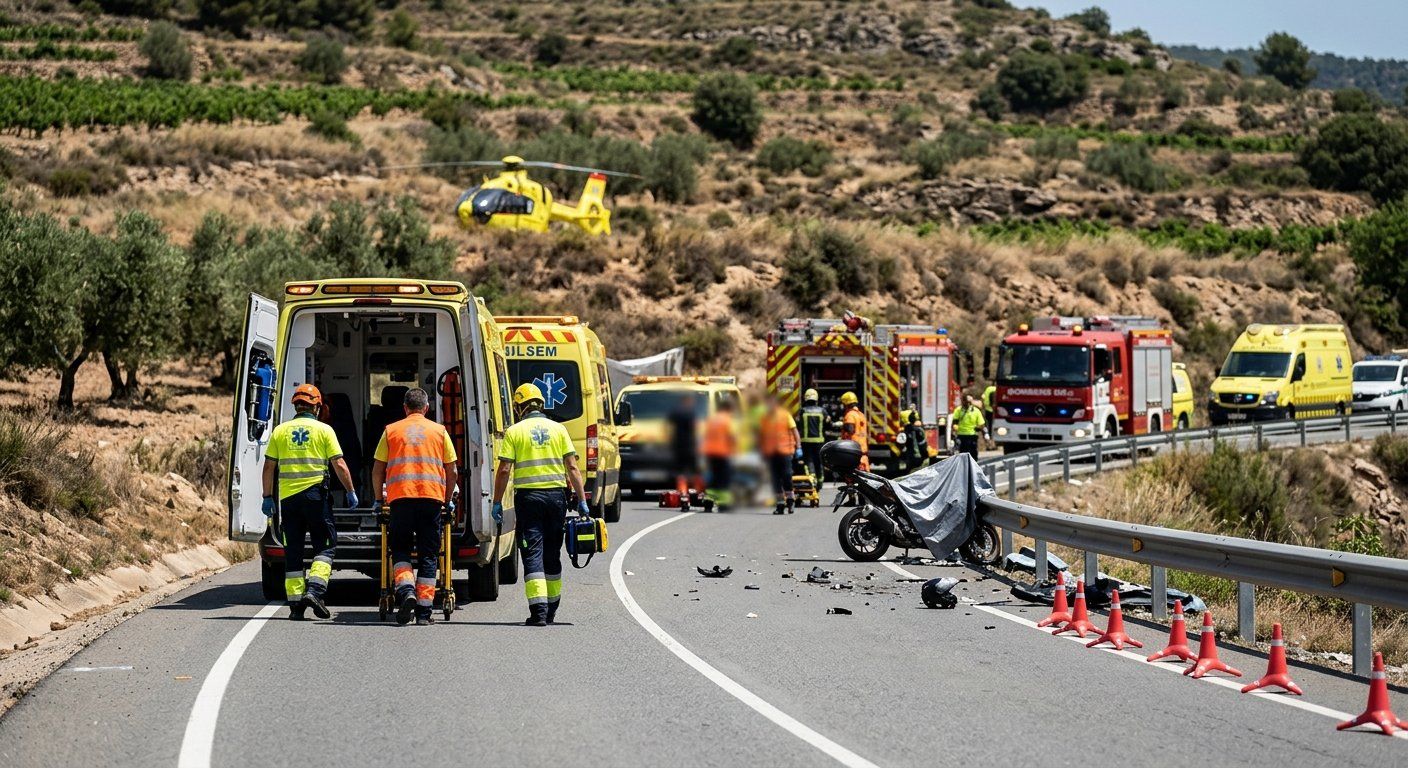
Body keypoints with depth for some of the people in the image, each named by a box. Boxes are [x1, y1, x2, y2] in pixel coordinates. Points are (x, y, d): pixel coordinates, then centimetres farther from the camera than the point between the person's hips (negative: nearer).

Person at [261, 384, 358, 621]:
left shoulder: (280, 431, 8)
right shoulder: (323, 430, 1)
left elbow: (269, 467, 7)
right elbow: (339, 465, -3)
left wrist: (267, 497, 13)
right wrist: (350, 492, 5)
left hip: (288, 497, 3)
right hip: (315, 494, -3)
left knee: (293, 550, 8)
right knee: (325, 545, 5)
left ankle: (295, 602, 5)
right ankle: (315, 590, -15)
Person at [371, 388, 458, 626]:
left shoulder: (391, 430, 10)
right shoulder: (439, 431, 11)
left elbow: (378, 470, 9)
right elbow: (452, 471, 10)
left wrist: (379, 499, 20)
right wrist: (448, 500, 22)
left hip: (400, 497, 0)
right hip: (432, 497, 0)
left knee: (400, 548, 12)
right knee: (428, 555, 5)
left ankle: (406, 590, -14)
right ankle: (424, 611, 1)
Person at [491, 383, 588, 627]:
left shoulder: (514, 431, 0)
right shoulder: (558, 429, 7)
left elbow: (504, 470, -6)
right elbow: (572, 468, 3)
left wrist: (497, 502, 0)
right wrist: (581, 501, 4)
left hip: (528, 496, -3)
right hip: (556, 495, 3)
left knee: (533, 553, -4)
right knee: (552, 554, 15)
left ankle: (538, 609, -16)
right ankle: (551, 610, 25)